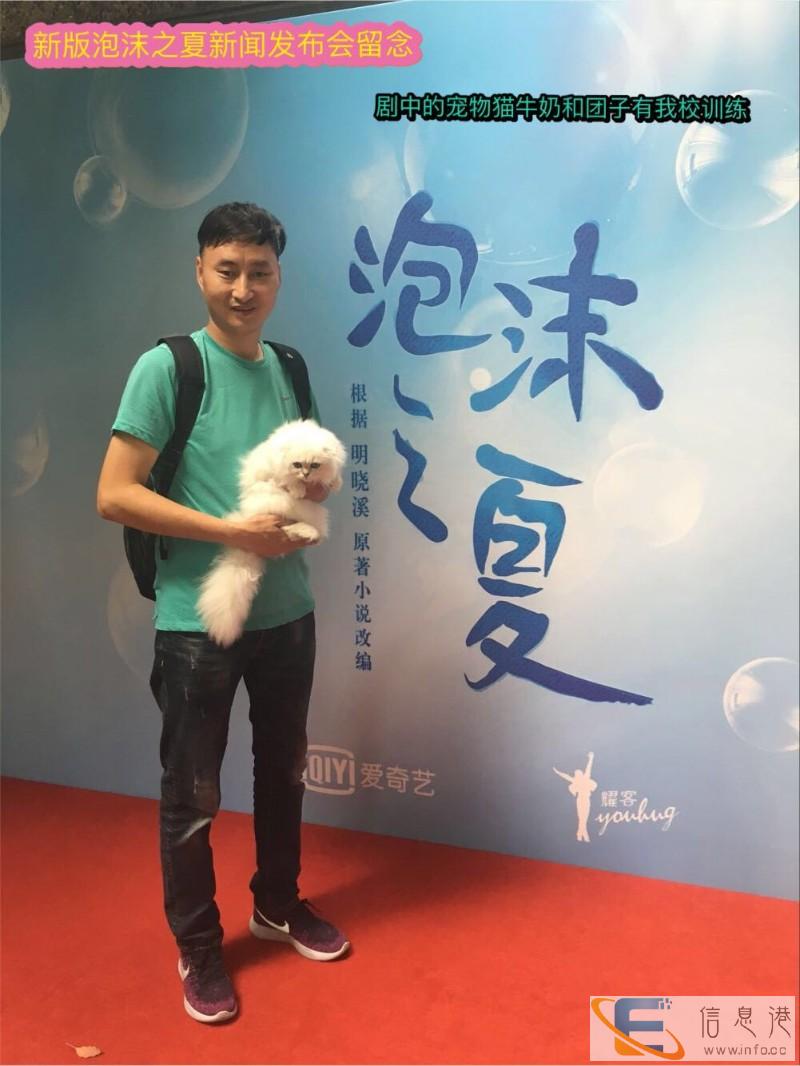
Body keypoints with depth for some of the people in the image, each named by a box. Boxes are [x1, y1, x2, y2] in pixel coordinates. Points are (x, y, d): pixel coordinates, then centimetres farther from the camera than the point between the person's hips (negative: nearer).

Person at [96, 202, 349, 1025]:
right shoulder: (166, 367, -12)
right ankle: (197, 948, 30)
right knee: (191, 796, 8)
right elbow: (114, 495, -16)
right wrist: (232, 531, -20)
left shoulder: (288, 369, 6)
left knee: (284, 771, 20)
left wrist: (311, 500, -6)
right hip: (197, 620, -5)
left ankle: (278, 904, 42)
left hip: (287, 611, 6)